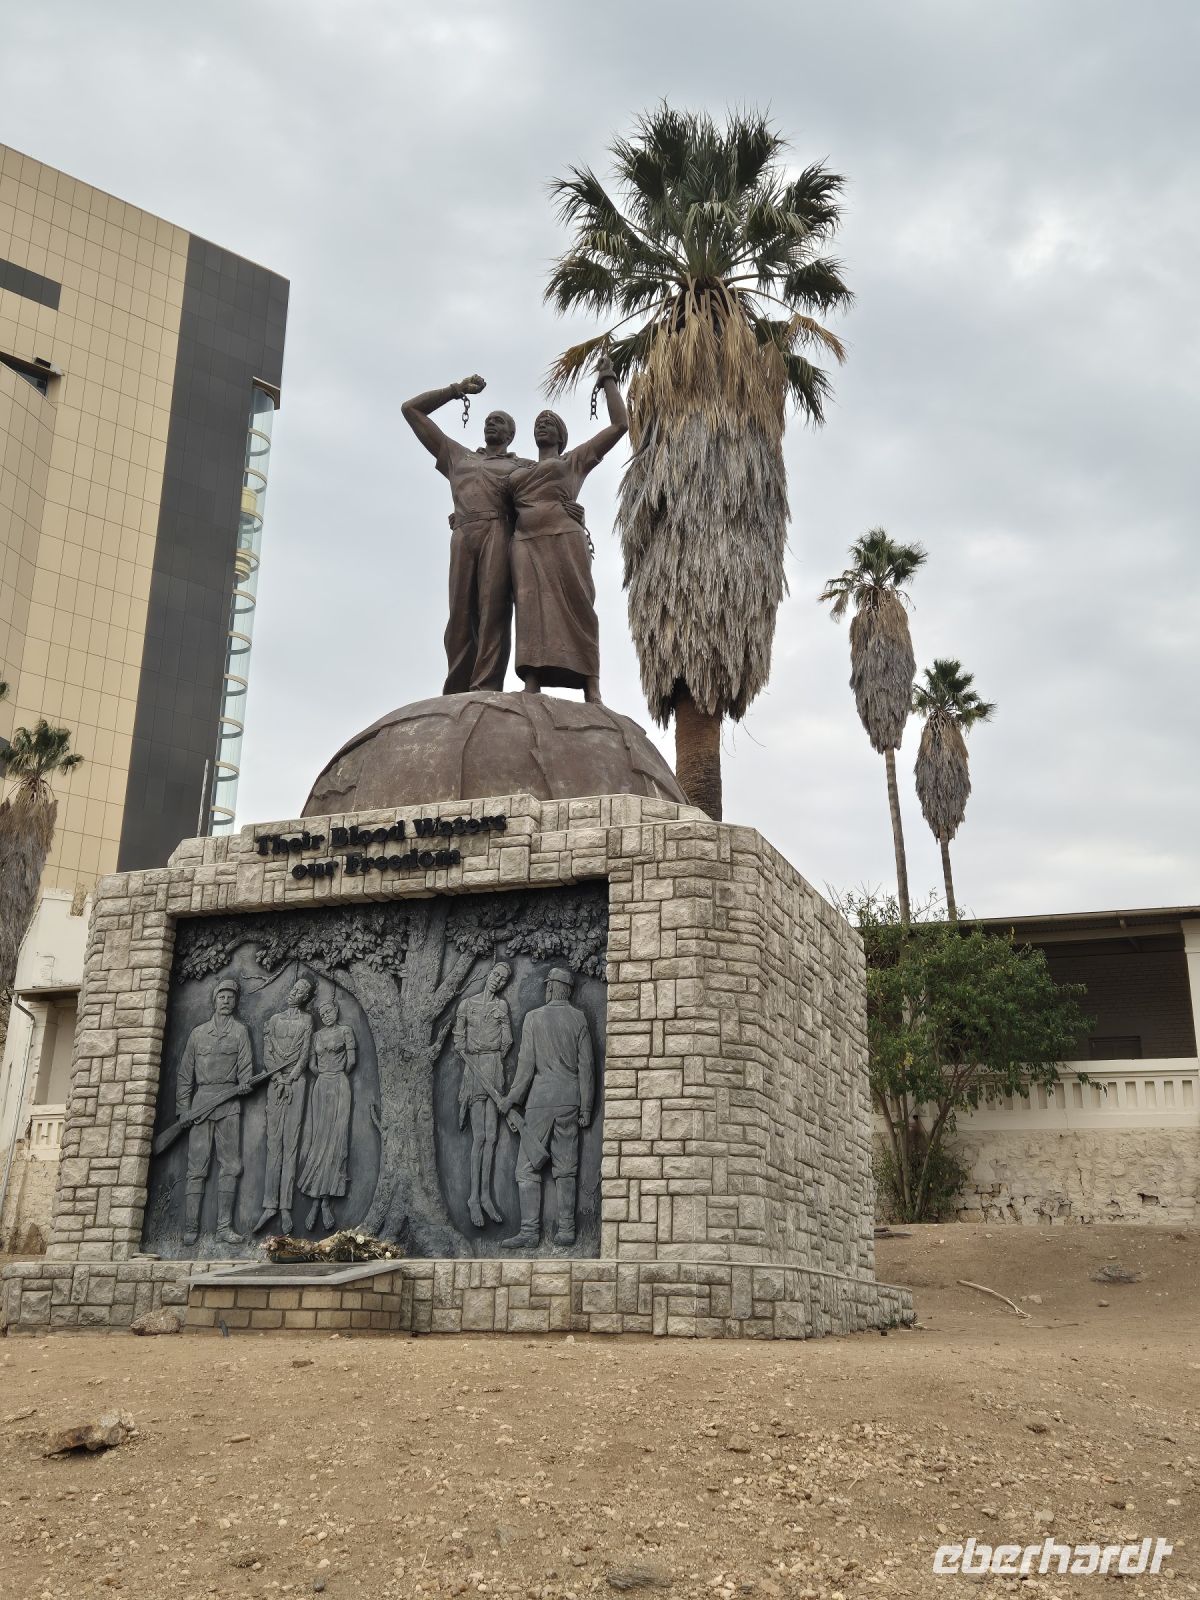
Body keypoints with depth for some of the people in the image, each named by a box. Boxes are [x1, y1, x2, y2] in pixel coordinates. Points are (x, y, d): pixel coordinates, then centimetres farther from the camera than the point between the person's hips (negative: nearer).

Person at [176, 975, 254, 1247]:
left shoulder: (240, 1031, 12)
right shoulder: (198, 1033, 15)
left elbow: (245, 1064, 4)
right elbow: (185, 1073, 14)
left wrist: (245, 1082, -16)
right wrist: (183, 1108, 5)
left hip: (229, 1103, -1)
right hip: (201, 1101, 1)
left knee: (230, 1166, -6)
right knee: (197, 1167, -3)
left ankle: (224, 1227, -5)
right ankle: (191, 1228, -3)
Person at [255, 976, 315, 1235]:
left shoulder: (306, 1020, 9)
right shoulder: (274, 1019, 15)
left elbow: (305, 1054, 2)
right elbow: (267, 1051, 7)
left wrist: (289, 1079, -9)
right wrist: (278, 1077, -6)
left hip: (295, 1081, -2)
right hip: (275, 1080, 2)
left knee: (291, 1142, -6)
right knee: (274, 1141, -4)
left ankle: (285, 1207, -8)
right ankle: (270, 1204, -8)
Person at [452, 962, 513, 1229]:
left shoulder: (502, 1006, 9)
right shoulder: (467, 1004, 4)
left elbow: (507, 1041, 10)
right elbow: (459, 1039, 5)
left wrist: (494, 1062, 5)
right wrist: (474, 1064, 0)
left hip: (495, 1070, 3)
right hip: (474, 1068, -3)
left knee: (491, 1136, 1)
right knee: (479, 1137, -7)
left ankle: (485, 1196, 6)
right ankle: (474, 1198, -2)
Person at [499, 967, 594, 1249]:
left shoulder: (534, 1017, -4)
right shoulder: (579, 1019, 2)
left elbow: (526, 1064, -7)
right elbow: (586, 1065, 1)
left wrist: (511, 1099, 3)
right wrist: (586, 1107, 6)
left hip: (541, 1099, -3)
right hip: (570, 1099, 3)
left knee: (527, 1167, 1)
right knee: (565, 1168, 9)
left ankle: (530, 1231, -4)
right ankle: (566, 1229, 8)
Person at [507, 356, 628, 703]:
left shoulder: (575, 459, 22)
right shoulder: (518, 470, 31)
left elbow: (620, 425, 18)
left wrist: (607, 381, 22)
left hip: (563, 539, -2)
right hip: (526, 543, 2)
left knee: (576, 609, -13)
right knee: (533, 608, -16)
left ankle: (592, 689, -21)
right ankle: (532, 686, -30)